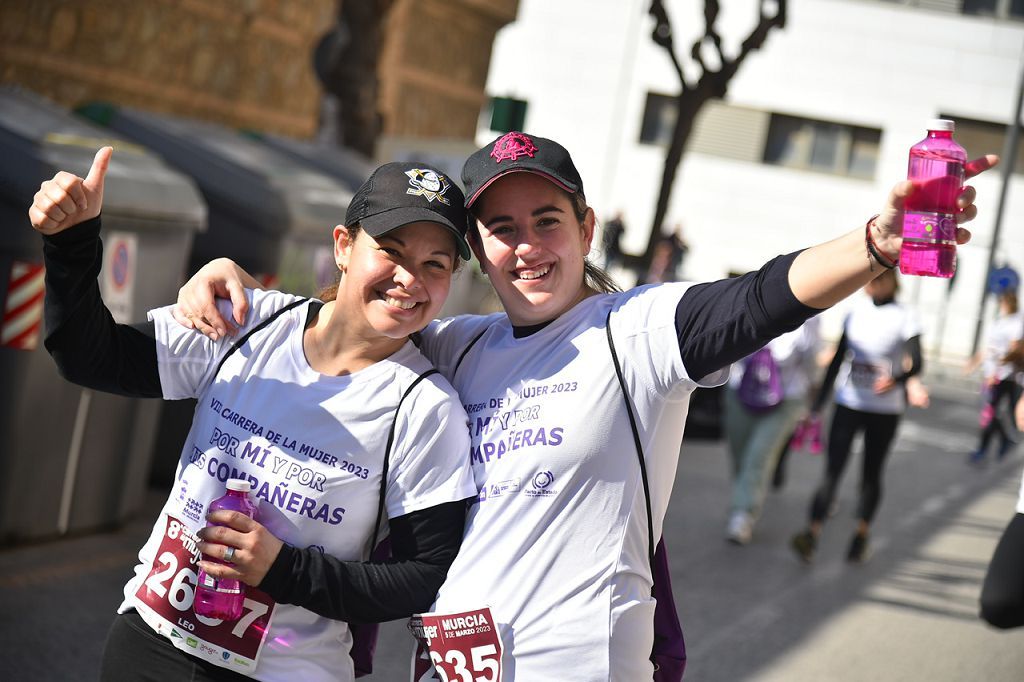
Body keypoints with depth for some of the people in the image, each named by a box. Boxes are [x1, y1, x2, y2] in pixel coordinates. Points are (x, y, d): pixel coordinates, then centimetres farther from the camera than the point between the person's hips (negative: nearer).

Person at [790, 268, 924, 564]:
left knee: (871, 472, 5)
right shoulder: (856, 312, 6)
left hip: (884, 410, -2)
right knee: (833, 468, -5)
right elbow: (838, 359, 12)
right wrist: (819, 401, 12)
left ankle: (862, 534, 8)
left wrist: (896, 379, -34)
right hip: (848, 404, 2)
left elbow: (917, 363, -12)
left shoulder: (905, 318, -4)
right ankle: (812, 534, -9)